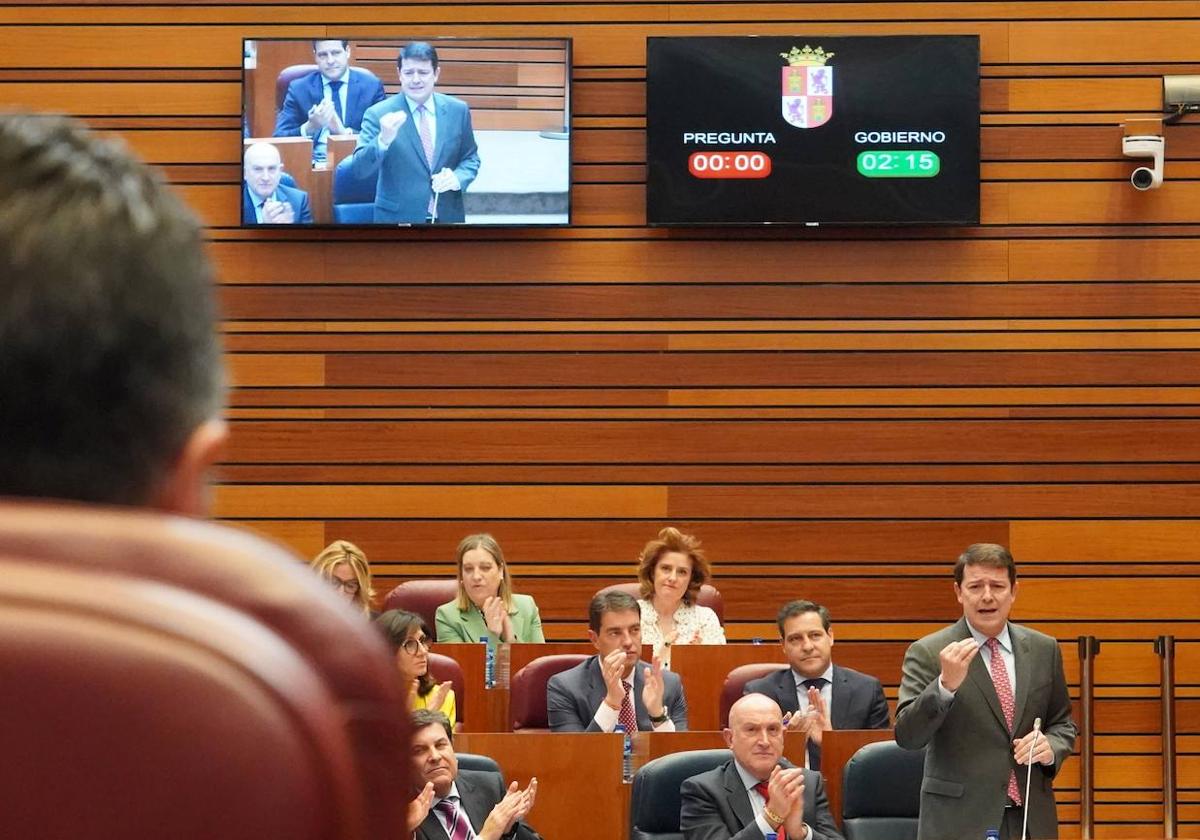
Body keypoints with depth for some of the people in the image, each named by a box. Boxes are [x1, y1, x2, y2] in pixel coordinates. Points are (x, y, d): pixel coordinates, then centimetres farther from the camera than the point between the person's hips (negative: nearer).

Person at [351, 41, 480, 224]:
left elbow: (470, 158, 9)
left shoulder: (458, 110, 1)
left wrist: (458, 178, -11)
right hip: (398, 218, -3)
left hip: (448, 217, 3)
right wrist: (383, 140, -31)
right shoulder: (378, 114, -9)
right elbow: (359, 169, -15)